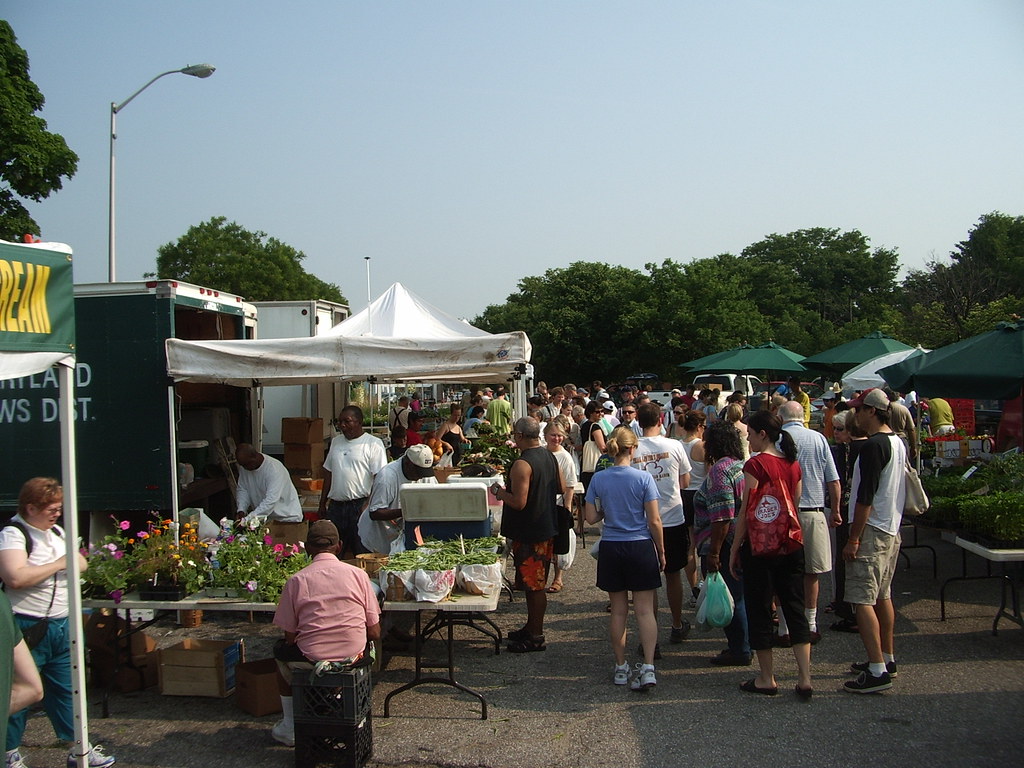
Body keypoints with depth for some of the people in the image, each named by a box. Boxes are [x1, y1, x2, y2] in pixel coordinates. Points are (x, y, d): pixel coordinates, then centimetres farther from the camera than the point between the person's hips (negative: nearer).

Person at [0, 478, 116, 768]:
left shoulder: (57, 532, 12)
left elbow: (82, 565, 26)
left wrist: (76, 561, 2)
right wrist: (58, 564, -17)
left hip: (62, 625, 7)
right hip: (27, 627, -7)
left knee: (66, 689, 13)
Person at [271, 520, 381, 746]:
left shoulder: (296, 580, -6)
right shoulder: (358, 574, -3)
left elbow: (290, 637, -2)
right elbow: (374, 633, -1)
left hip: (310, 659, -1)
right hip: (353, 656, 1)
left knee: (281, 651, 32)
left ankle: (290, 727, 36)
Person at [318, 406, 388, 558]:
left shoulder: (373, 444, -4)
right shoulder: (336, 442, 16)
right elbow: (328, 474, 19)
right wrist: (322, 504, 17)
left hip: (360, 505, -6)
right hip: (336, 505, 6)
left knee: (362, 554, 0)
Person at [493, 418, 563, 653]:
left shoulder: (522, 464, -22)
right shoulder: (550, 457, 6)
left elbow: (518, 502, -25)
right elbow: (561, 488, 14)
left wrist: (500, 491, -10)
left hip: (528, 532, -9)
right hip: (547, 528, 9)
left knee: (533, 585, 0)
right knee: (536, 583, 18)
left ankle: (535, 638, 8)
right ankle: (532, 628, 29)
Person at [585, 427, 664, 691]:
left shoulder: (598, 479, -4)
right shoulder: (643, 478, -10)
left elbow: (591, 518, -1)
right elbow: (654, 521, -9)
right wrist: (661, 552, 3)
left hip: (610, 549, 2)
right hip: (640, 547, -2)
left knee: (618, 610, 12)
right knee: (645, 610, 3)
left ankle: (621, 667, 19)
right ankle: (648, 667, -4)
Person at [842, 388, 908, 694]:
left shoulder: (872, 445, -18)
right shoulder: (899, 443, 12)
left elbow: (865, 497, -21)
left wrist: (853, 539, -18)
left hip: (871, 531, -10)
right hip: (892, 529, 10)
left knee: (863, 600, -9)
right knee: (883, 596, 18)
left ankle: (877, 671, -12)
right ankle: (887, 659, 27)